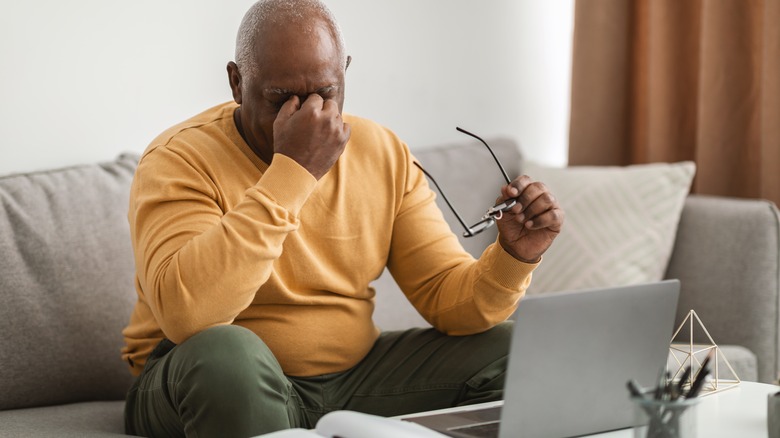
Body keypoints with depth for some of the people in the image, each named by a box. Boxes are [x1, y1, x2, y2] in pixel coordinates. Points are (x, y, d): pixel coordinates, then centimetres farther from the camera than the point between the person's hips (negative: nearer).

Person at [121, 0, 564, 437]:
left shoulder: (385, 154, 1)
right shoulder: (180, 160, -17)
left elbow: (449, 298, 1)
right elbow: (186, 314, -35)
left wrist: (515, 257, -22)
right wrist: (293, 171, -33)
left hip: (352, 372, 5)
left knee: (505, 352, -8)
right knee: (226, 353, -38)